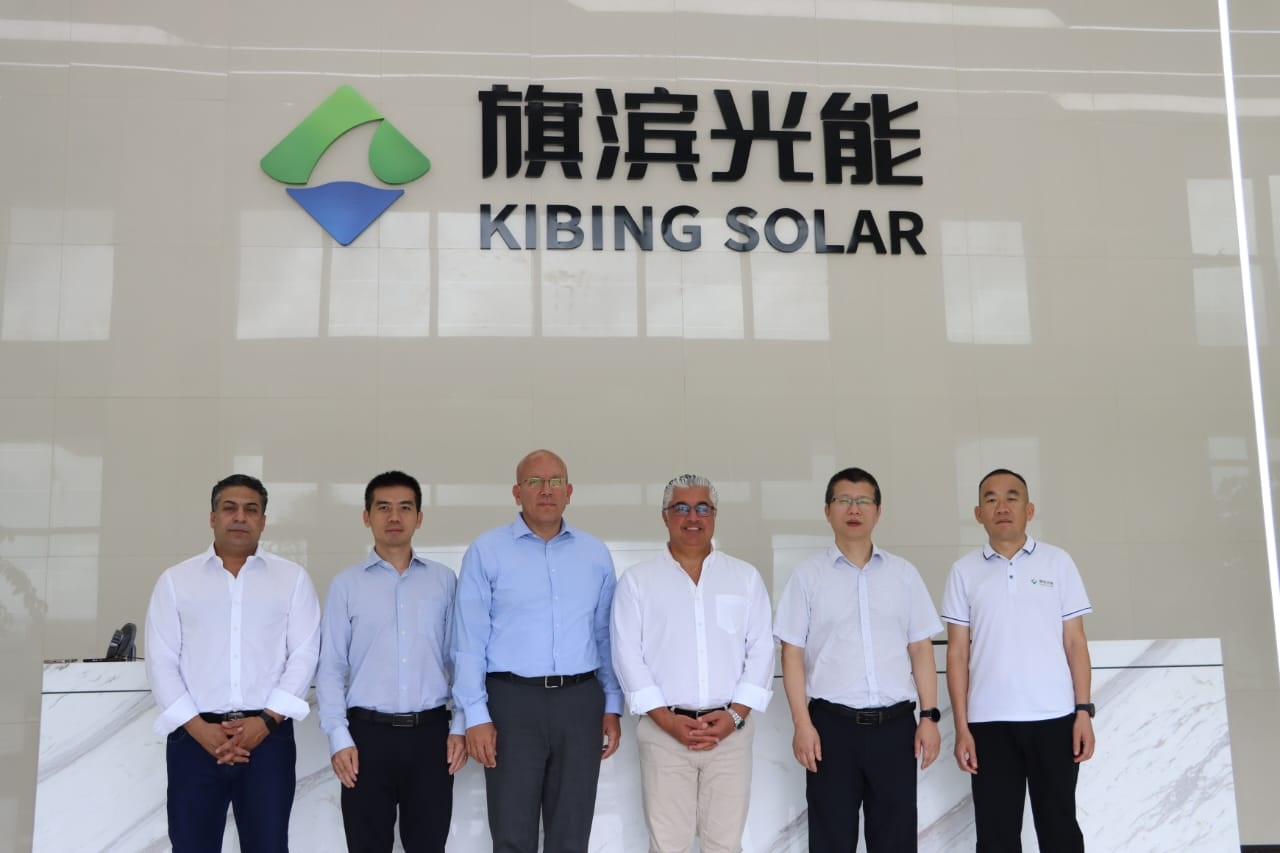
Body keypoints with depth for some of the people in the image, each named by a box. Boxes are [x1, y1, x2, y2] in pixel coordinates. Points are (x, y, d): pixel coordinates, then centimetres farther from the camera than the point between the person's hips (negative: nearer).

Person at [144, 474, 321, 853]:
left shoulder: (293, 578, 8)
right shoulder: (175, 580, 9)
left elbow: (304, 655, 2)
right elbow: (161, 662, 3)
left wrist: (267, 719, -10)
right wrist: (199, 728, -9)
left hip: (268, 734, 0)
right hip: (195, 737, 1)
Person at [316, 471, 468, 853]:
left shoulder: (444, 580, 6)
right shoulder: (346, 584, 2)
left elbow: (460, 659, 6)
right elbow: (330, 668, 2)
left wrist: (460, 727, 1)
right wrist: (338, 738, -6)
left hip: (431, 733, 1)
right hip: (368, 733, -1)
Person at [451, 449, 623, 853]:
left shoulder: (596, 554, 9)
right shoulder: (486, 551, -2)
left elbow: (606, 637, 12)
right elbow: (469, 641, -4)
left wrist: (613, 706, 8)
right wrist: (476, 716, -9)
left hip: (580, 702, 3)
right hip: (513, 701, -3)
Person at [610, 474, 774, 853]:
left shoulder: (746, 577, 9)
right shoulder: (637, 580, 4)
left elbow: (760, 650, 5)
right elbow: (628, 655, -1)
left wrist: (736, 714, -7)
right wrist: (667, 720, -9)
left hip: (731, 730, 1)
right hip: (664, 731, -1)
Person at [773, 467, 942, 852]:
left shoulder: (904, 574, 9)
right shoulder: (808, 575, 2)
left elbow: (921, 649, 8)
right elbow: (792, 654, -1)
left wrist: (930, 716, 1)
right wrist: (802, 724, -8)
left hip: (895, 723, 2)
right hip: (832, 723, -2)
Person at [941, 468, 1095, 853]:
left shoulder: (1057, 562, 4)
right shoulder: (965, 571, 4)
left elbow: (1075, 642, 5)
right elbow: (957, 652, 3)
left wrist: (1084, 710, -3)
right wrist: (961, 727, -2)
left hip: (1054, 718, 0)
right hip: (989, 722, 0)